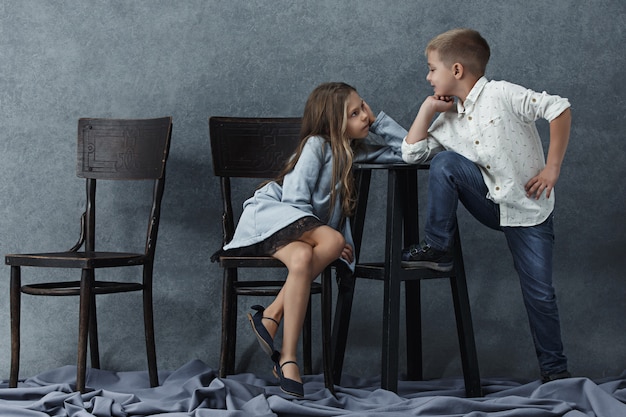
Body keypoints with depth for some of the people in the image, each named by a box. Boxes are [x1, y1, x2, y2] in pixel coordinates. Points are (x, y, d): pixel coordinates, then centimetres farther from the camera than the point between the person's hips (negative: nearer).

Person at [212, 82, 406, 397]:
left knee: (302, 259, -35)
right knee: (333, 241, -35)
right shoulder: (317, 145, -6)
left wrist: (377, 119, 9)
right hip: (269, 215, -5)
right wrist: (321, 235, -17)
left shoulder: (357, 151, 14)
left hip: (298, 231, 5)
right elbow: (294, 199, -12)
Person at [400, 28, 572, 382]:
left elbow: (559, 109, -15)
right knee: (444, 161, -18)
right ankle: (438, 248, -10)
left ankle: (555, 369, 15)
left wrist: (552, 168, -15)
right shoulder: (449, 119, 7)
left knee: (540, 293, -4)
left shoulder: (501, 94, -14)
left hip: (529, 208, -5)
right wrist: (428, 109, 2)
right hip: (491, 203, 5)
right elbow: (412, 153, 8)